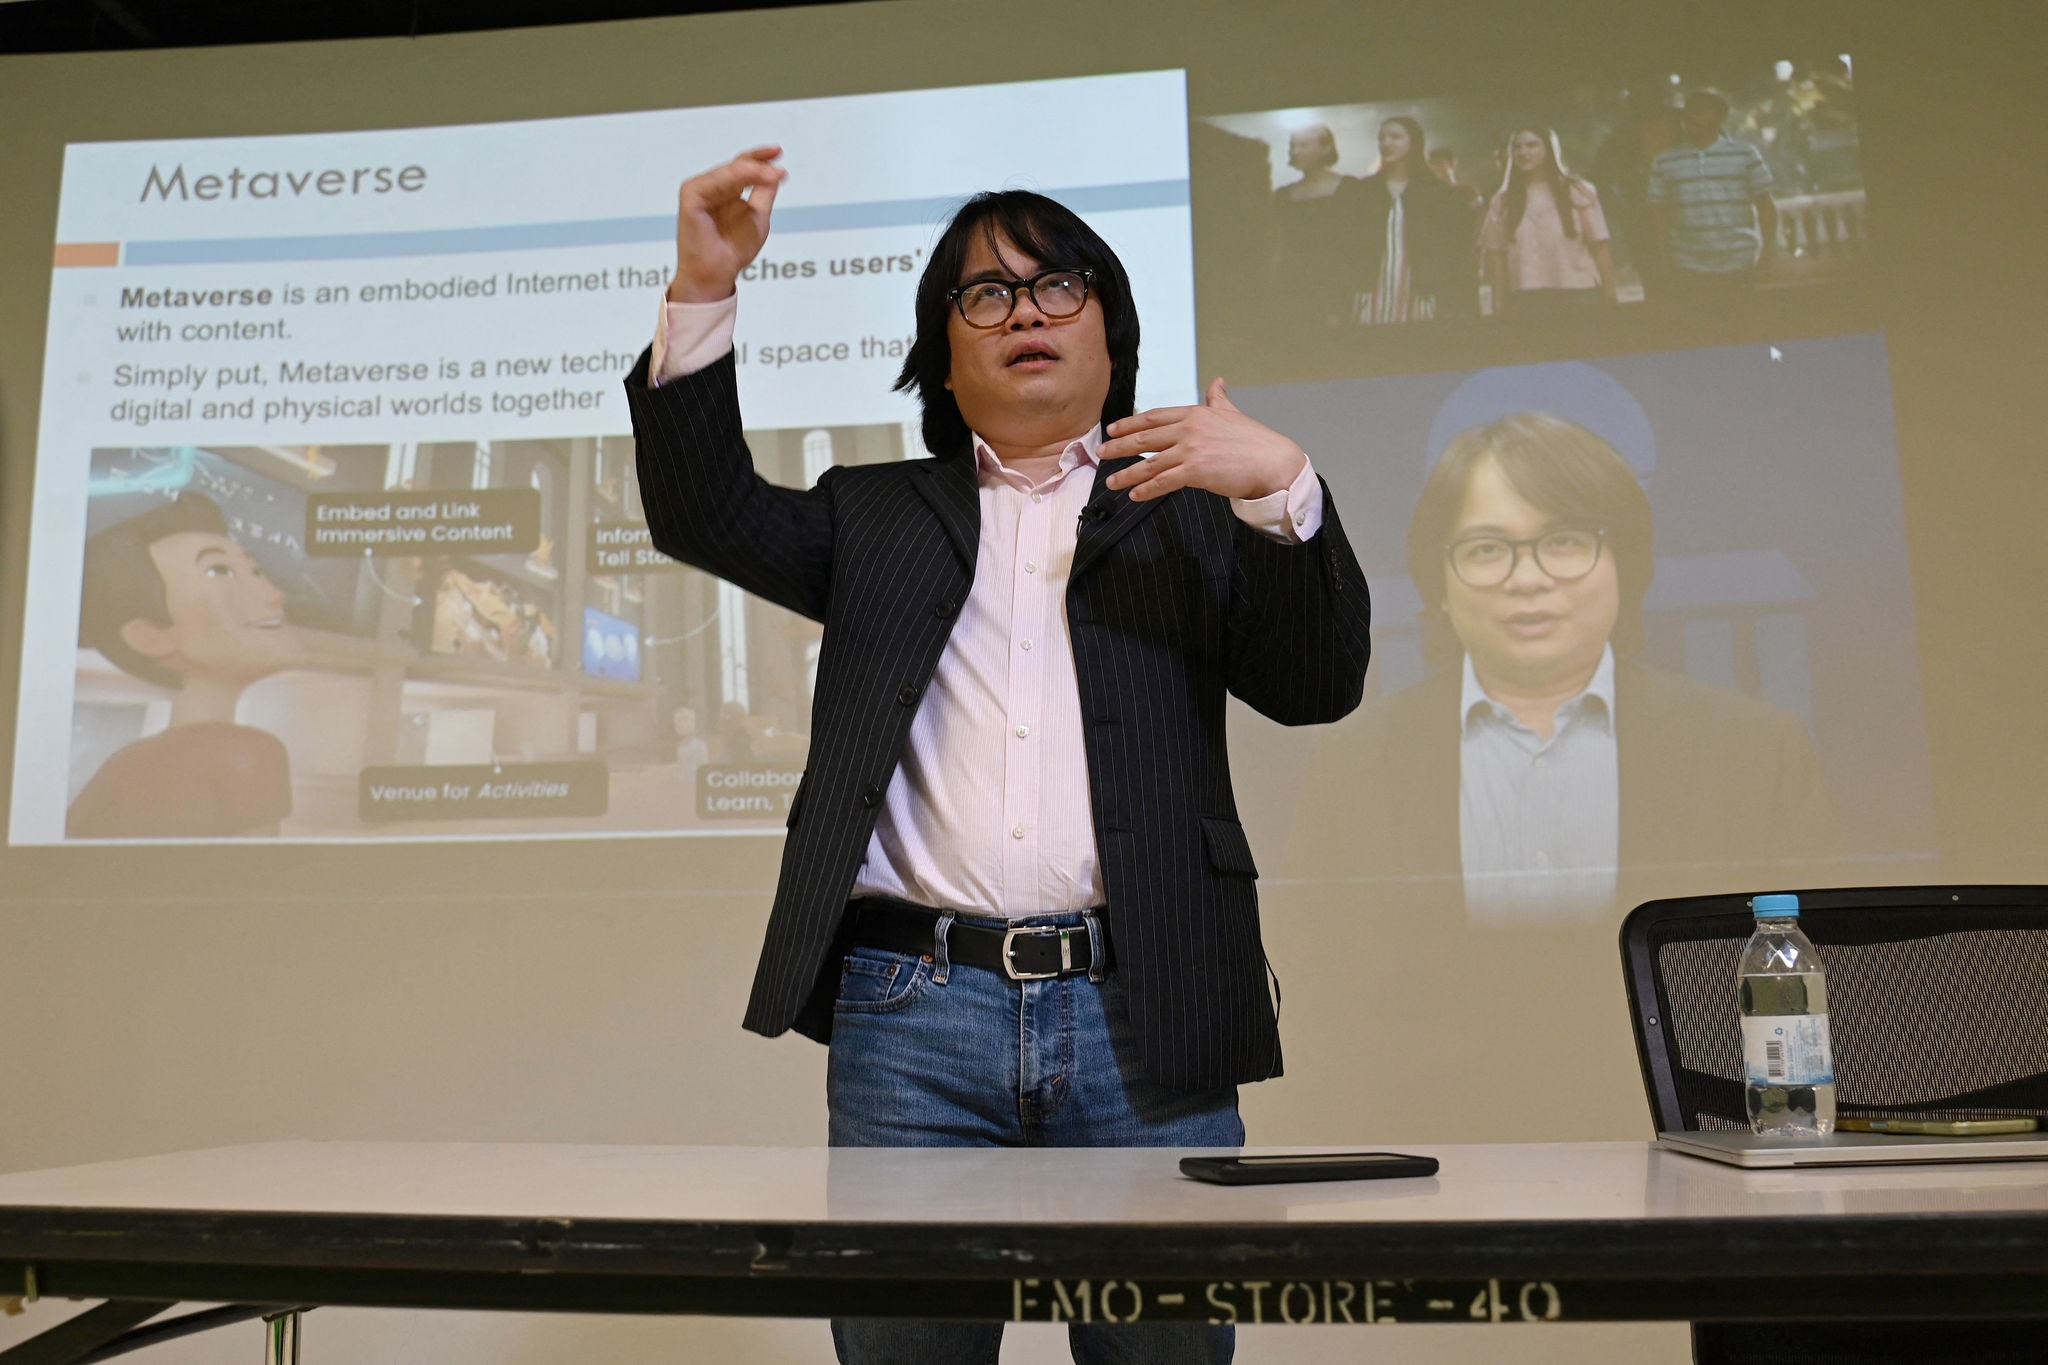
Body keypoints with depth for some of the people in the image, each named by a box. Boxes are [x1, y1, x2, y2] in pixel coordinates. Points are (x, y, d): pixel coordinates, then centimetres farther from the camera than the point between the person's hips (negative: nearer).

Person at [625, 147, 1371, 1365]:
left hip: (1143, 1017, 0)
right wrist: (704, 291, -5)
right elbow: (705, 511, 6)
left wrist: (1281, 486, -9)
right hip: (912, 1011, 1)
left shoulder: (1194, 516, 16)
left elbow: (1322, 684, 5)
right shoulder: (878, 513, 19)